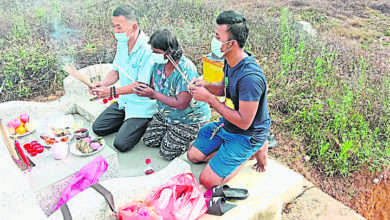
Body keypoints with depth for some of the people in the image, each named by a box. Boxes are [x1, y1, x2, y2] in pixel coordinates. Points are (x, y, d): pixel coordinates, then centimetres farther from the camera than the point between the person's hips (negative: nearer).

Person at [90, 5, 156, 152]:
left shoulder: (147, 49, -26)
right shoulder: (122, 42, 1)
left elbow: (141, 85, -26)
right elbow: (116, 71, 11)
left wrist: (111, 91, -27)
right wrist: (102, 84, -9)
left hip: (142, 105, -8)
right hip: (124, 101, 8)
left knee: (121, 144, -13)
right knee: (98, 128, 9)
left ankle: (144, 122, 10)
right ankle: (129, 121, 22)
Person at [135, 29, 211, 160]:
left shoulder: (186, 70, -32)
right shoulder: (159, 63, -8)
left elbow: (181, 104, -34)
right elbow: (156, 89, 2)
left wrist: (153, 94, -32)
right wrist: (144, 90, -23)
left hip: (189, 119, -7)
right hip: (165, 114, 8)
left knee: (167, 153, -4)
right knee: (149, 141, 9)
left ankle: (196, 136, 15)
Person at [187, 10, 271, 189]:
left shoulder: (250, 77, -34)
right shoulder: (230, 61, -5)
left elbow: (244, 122, -30)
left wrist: (209, 98, -27)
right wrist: (206, 86, -9)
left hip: (247, 135, -8)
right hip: (227, 124, 8)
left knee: (207, 180, -6)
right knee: (193, 155, 12)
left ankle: (253, 151, 7)